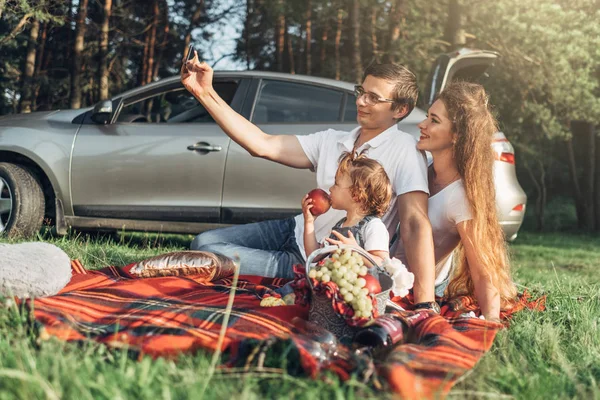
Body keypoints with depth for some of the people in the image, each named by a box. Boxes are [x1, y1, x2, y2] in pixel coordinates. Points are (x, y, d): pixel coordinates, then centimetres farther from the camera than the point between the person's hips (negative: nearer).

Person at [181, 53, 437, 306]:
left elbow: (415, 224, -27)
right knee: (204, 242, 7)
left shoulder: (404, 151, -16)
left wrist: (424, 305, -37)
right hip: (298, 231, 7)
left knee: (209, 254, -14)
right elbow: (262, 145, -2)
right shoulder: (331, 141, 4)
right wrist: (206, 94, -8)